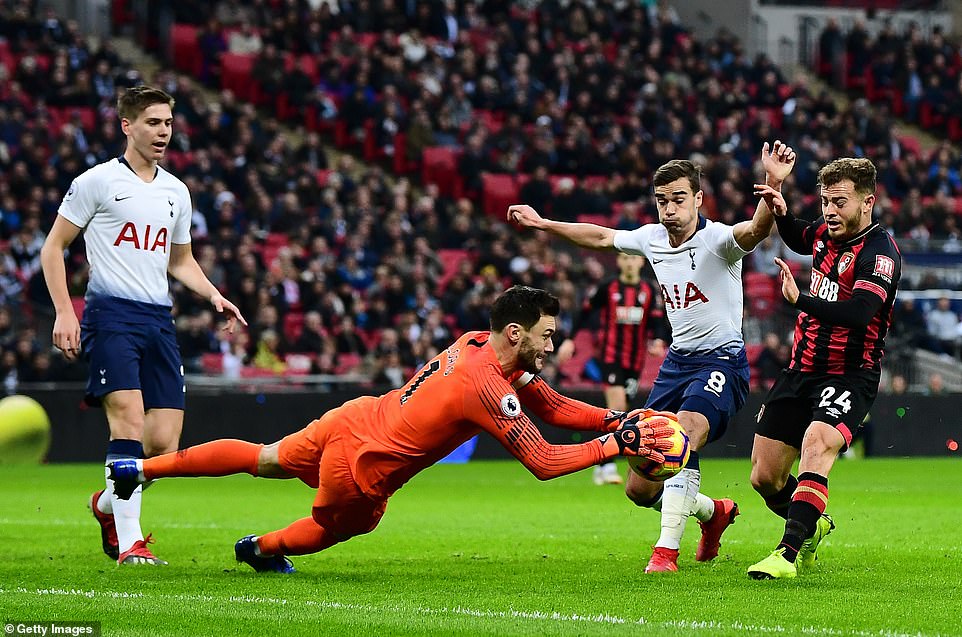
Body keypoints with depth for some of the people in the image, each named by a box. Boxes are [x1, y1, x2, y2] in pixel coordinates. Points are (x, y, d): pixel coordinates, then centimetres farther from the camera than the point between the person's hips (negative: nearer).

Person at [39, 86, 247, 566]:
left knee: (164, 444, -2)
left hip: (159, 320, 6)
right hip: (111, 314, -6)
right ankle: (129, 542, -18)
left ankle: (107, 505, 26)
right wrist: (64, 311, -8)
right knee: (129, 420, -21)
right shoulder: (97, 181, 0)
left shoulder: (176, 191, 18)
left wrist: (214, 296, 12)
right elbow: (53, 247, 3)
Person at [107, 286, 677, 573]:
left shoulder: (476, 343, -3)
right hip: (359, 470, -8)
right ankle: (264, 548, 45)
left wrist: (615, 418, -7)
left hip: (352, 419, 8)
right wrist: (617, 445, -24)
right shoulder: (488, 389, -29)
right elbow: (545, 463, -28)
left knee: (264, 459, 28)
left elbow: (556, 407, 4)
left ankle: (141, 468, 34)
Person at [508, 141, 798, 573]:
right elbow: (600, 237, 24)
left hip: (721, 359, -7)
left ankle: (667, 550, -32)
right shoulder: (651, 238, 4)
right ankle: (714, 512, 33)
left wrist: (773, 186, -58)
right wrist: (543, 224, 29)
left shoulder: (717, 239, -16)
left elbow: (756, 229, -39)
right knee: (640, 489, 4)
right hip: (677, 359, 7)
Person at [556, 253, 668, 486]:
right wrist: (570, 340, 2)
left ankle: (601, 466, 18)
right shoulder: (608, 288, 0)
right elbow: (586, 311, 7)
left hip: (635, 360, 3)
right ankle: (609, 466, -17)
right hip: (611, 355, -3)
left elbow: (657, 320, 4)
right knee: (617, 407, -19)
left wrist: (657, 341, -17)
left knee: (619, 412, 7)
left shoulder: (649, 290, 6)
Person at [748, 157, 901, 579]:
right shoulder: (826, 234, 5)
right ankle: (813, 527, 36)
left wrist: (800, 300, -43)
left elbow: (859, 312, -34)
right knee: (764, 478, 7)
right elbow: (798, 239, 31)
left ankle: (790, 552, -38)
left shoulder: (880, 253, -17)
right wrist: (781, 213, 11)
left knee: (816, 444, -34)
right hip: (802, 369, 8)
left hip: (850, 377, -8)